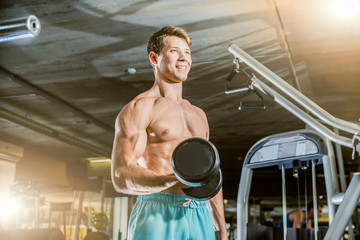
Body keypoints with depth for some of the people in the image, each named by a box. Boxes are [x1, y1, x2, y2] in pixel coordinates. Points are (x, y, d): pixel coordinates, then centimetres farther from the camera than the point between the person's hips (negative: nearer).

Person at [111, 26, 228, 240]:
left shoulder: (198, 114, 20)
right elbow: (121, 176, -12)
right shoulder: (139, 108, -1)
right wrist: (174, 180, -27)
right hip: (157, 216, -5)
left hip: (200, 218, 6)